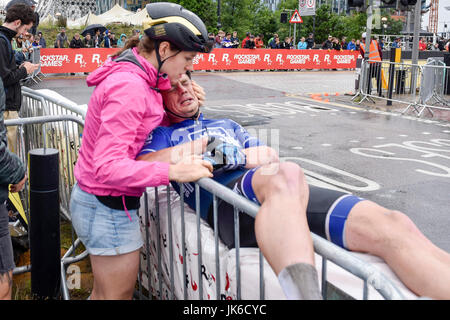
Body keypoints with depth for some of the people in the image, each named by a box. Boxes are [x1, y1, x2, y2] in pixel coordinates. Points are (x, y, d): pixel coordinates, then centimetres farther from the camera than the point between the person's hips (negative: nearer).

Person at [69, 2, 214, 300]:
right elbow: (109, 167, -31)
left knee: (103, 292, 23)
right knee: (118, 294, 6)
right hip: (108, 208, -10)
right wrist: (173, 171, -34)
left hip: (96, 200, 10)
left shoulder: (137, 77, 7)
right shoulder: (128, 87, -26)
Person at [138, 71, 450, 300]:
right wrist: (202, 147, -2)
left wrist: (238, 156, 5)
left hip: (290, 190, 5)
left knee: (391, 225, -21)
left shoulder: (226, 125, 40)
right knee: (285, 175, -44)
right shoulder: (164, 135, 26)